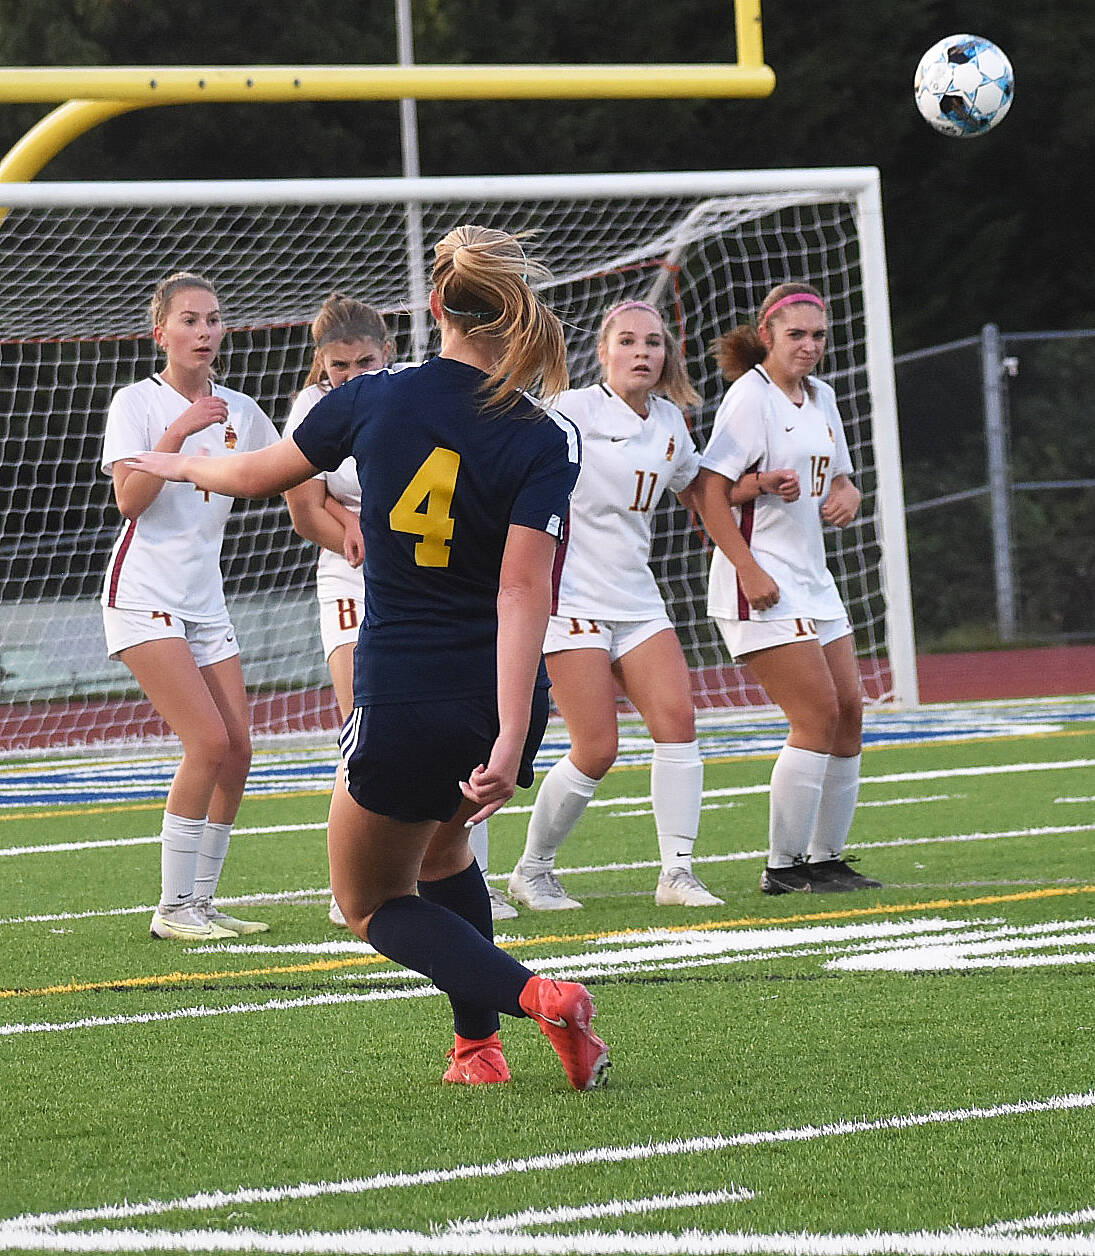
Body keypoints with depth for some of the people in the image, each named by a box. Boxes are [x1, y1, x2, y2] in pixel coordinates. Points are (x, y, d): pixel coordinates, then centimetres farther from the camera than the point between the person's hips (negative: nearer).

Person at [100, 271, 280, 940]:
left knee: (237, 751, -1)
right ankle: (173, 908, -10)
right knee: (210, 742, -17)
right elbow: (130, 498, -15)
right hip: (144, 592, -6)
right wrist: (177, 434, -24)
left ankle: (202, 901, 10)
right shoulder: (137, 402, -5)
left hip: (206, 601, 6)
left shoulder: (239, 410, 10)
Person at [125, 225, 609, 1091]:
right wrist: (510, 744, -23)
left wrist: (182, 465, 35)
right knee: (441, 848, 31)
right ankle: (477, 1043, 23)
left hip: (404, 709, -2)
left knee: (373, 901, 13)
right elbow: (523, 593, -19)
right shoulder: (545, 441, -9)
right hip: (503, 702, 3)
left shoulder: (374, 399, -5)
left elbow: (259, 476, 12)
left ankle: (533, 994, -10)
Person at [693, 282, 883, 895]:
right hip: (762, 587, -9)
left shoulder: (819, 397, 14)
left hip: (812, 580, 9)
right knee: (819, 716, -12)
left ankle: (826, 858, 16)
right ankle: (783, 866, -5)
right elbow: (710, 494, -17)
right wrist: (749, 571, -23)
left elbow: (839, 478, 25)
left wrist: (847, 496, 1)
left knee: (850, 712, 6)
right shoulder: (751, 396, -11)